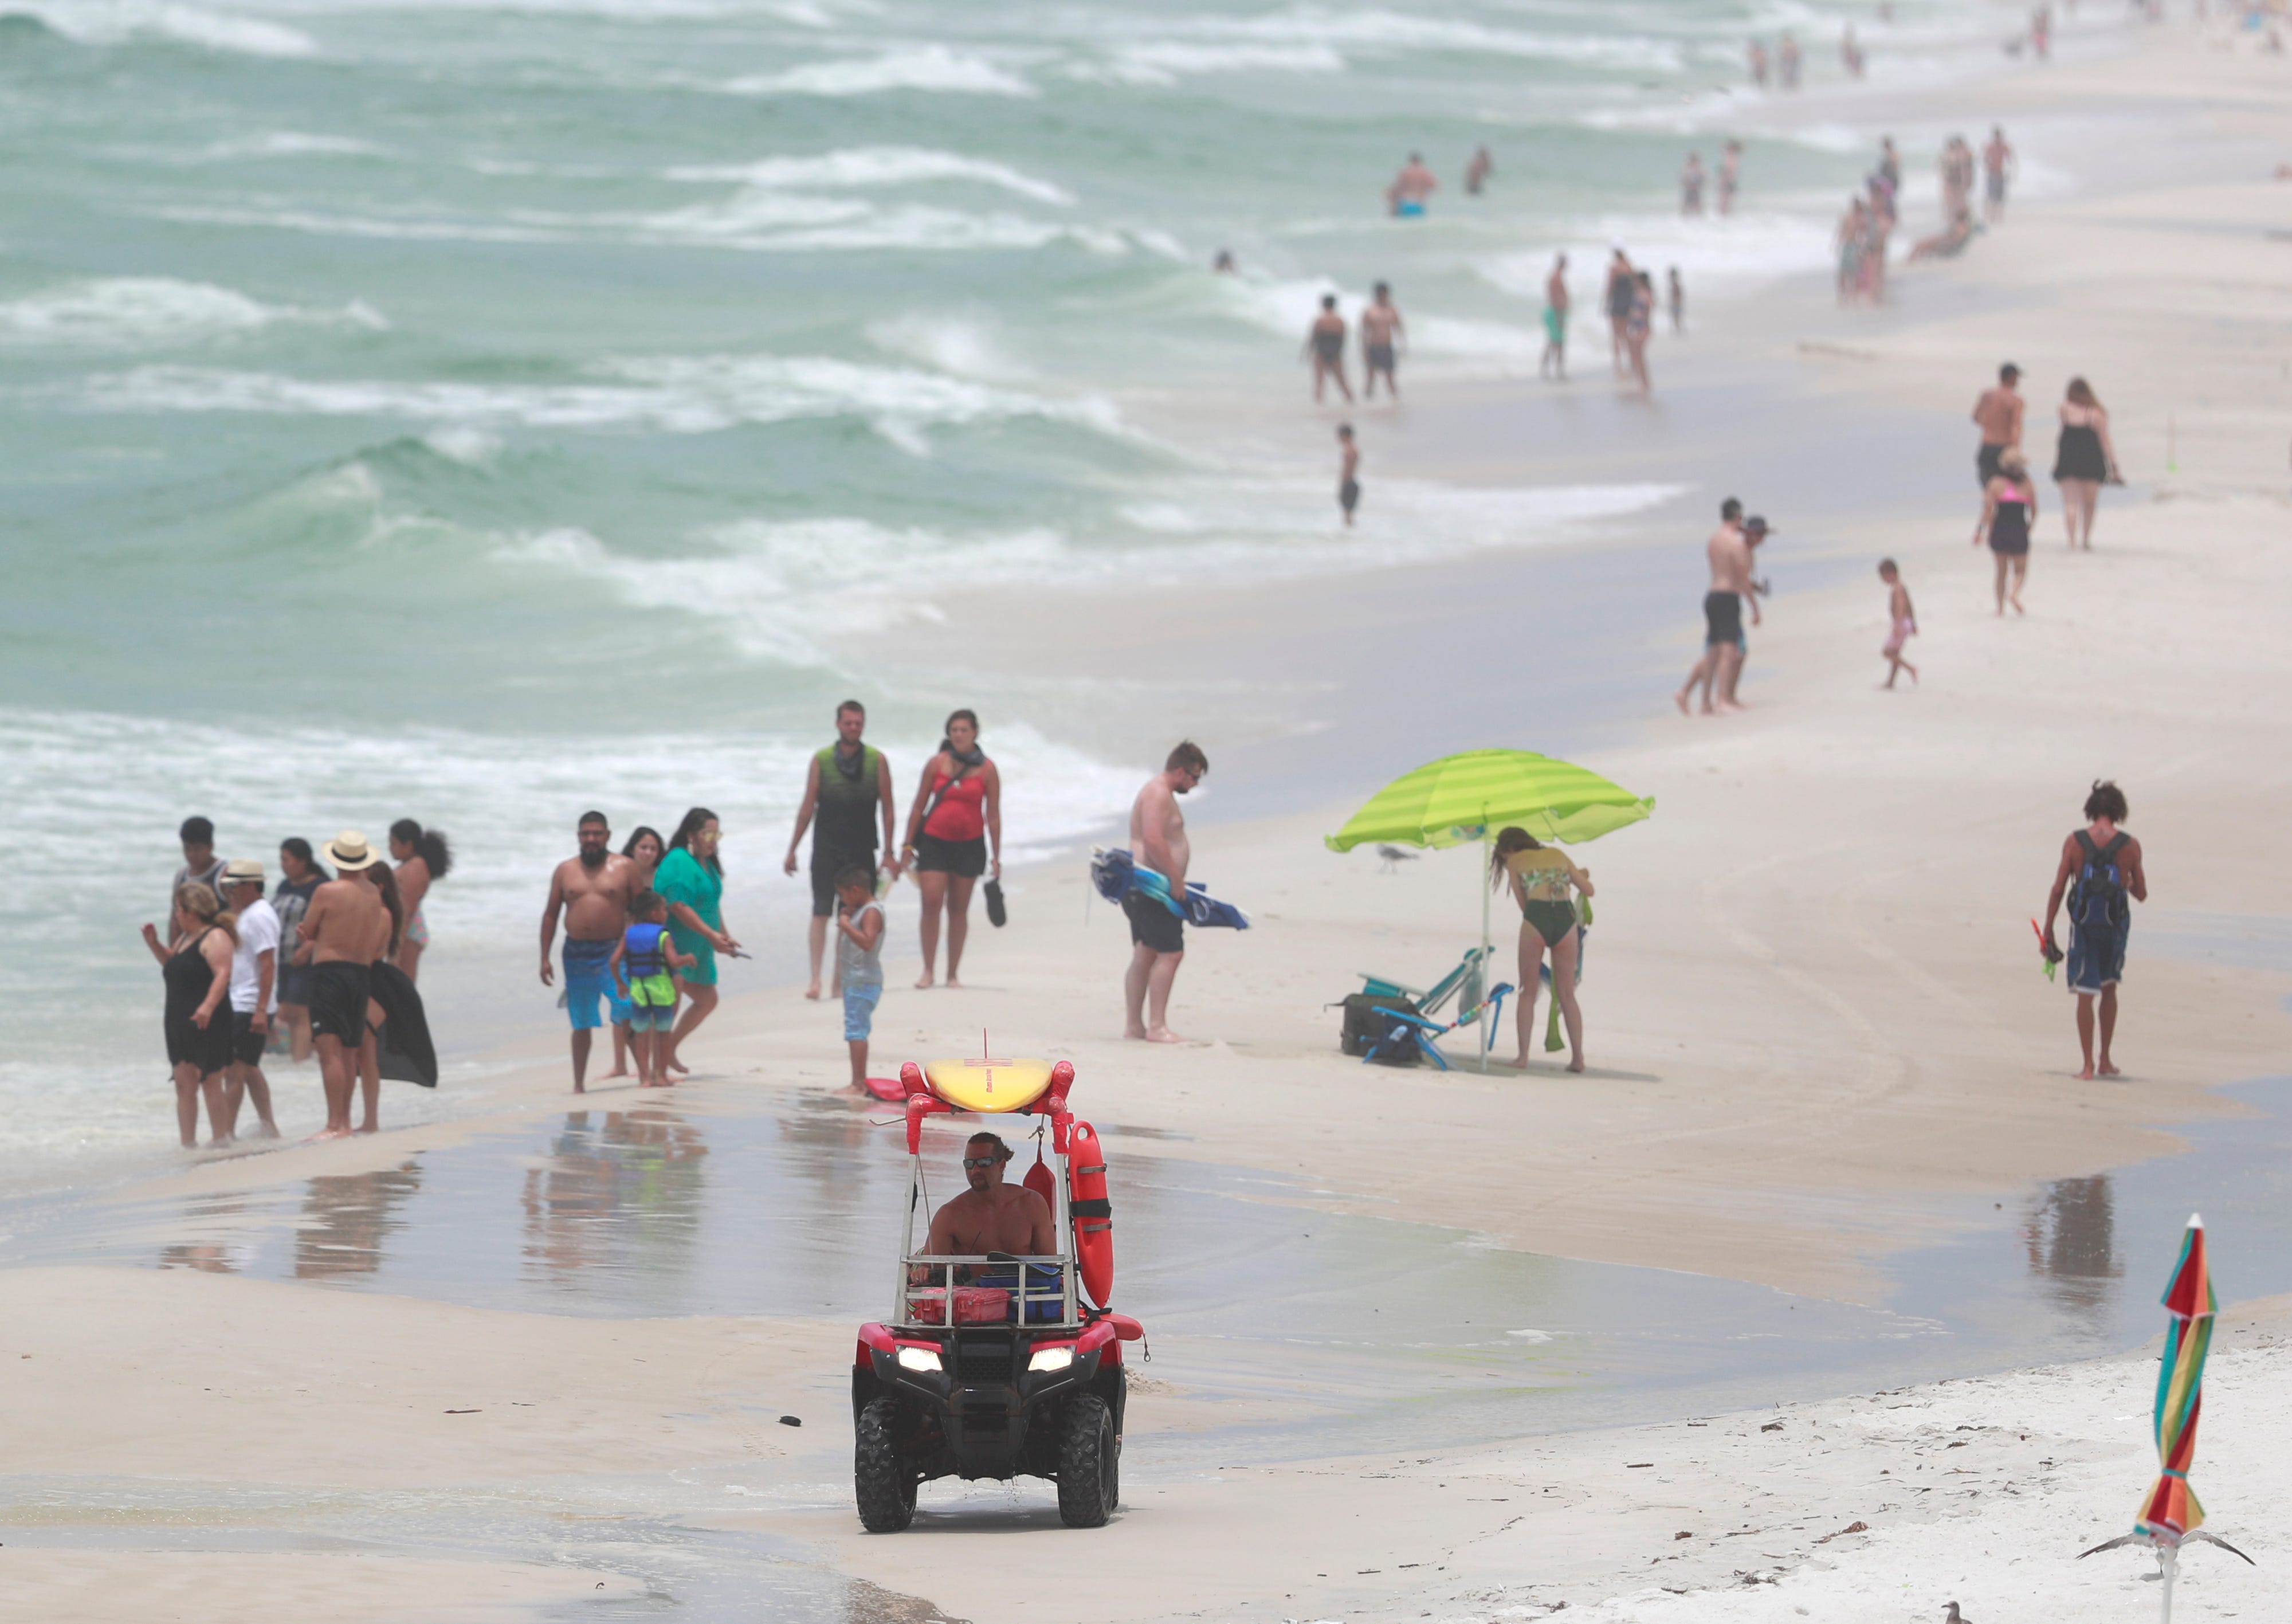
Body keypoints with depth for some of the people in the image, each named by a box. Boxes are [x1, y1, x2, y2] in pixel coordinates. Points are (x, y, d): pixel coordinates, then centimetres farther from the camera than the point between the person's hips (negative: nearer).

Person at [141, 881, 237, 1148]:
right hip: (180, 1025, 10)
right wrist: (155, 945, 20)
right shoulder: (185, 938, 19)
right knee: (185, 1085, 7)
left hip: (207, 1025, -10)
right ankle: (188, 1143, 8)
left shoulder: (215, 938, -12)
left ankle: (221, 1138, -2)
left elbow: (222, 973, -24)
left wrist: (208, 1005, -37)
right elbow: (173, 964, 37)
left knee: (210, 1082, -7)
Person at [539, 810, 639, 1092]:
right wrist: (545, 959, 6)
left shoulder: (624, 868, 3)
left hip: (614, 952, -2)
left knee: (627, 1016, -13)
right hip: (577, 953, 2)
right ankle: (579, 1084, 14)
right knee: (582, 1024, 7)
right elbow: (550, 915, 12)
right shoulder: (565, 871, 9)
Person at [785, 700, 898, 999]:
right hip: (826, 848, -1)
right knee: (821, 912, -12)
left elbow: (887, 809, 3)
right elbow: (807, 807, 3)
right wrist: (792, 850, 3)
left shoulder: (877, 761, 0)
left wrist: (889, 853, 1)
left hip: (861, 850, 1)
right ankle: (816, 978, -17)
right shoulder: (821, 761, -1)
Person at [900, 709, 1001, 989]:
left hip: (970, 844, 0)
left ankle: (953, 973, 11)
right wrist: (908, 845, 4)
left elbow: (994, 815, 2)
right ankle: (928, 971, -6)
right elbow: (919, 806, 6)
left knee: (959, 909, 4)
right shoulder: (936, 764, 1)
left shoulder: (987, 770, 0)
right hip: (934, 840, 0)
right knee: (931, 903, -11)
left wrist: (996, 856, 0)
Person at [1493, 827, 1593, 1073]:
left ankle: (1523, 1056, 2)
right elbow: (1588, 890, 23)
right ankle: (1578, 1057, 6)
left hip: (1536, 919, -3)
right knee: (1567, 995, 13)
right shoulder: (1558, 855, 21)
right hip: (1566, 920, 3)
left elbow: (1523, 903, 12)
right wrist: (1583, 876, 46)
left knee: (1528, 993, 10)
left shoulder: (1515, 861, 13)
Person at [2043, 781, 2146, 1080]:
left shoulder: (2074, 842, -5)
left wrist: (2048, 931, 2)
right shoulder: (2130, 846, -4)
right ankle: (2105, 1060, 23)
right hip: (2115, 922, 1)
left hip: (2083, 923, -1)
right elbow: (2141, 895, 2)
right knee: (2109, 989, 20)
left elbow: (2058, 890, -5)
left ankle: (2088, 1066, -2)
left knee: (2085, 994, 3)